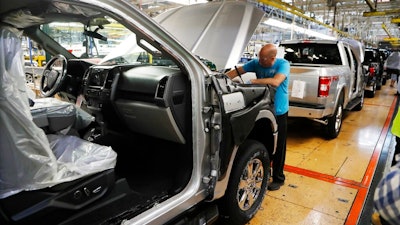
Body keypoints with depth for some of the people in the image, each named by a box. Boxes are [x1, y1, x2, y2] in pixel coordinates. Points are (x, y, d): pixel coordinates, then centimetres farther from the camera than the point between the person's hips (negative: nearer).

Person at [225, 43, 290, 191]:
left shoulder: (283, 64, -15)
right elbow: (237, 71, -1)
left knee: (278, 147, 8)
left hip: (278, 112, -4)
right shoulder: (256, 63, -2)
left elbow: (275, 82, -32)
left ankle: (278, 178, 25)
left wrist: (253, 81, -28)